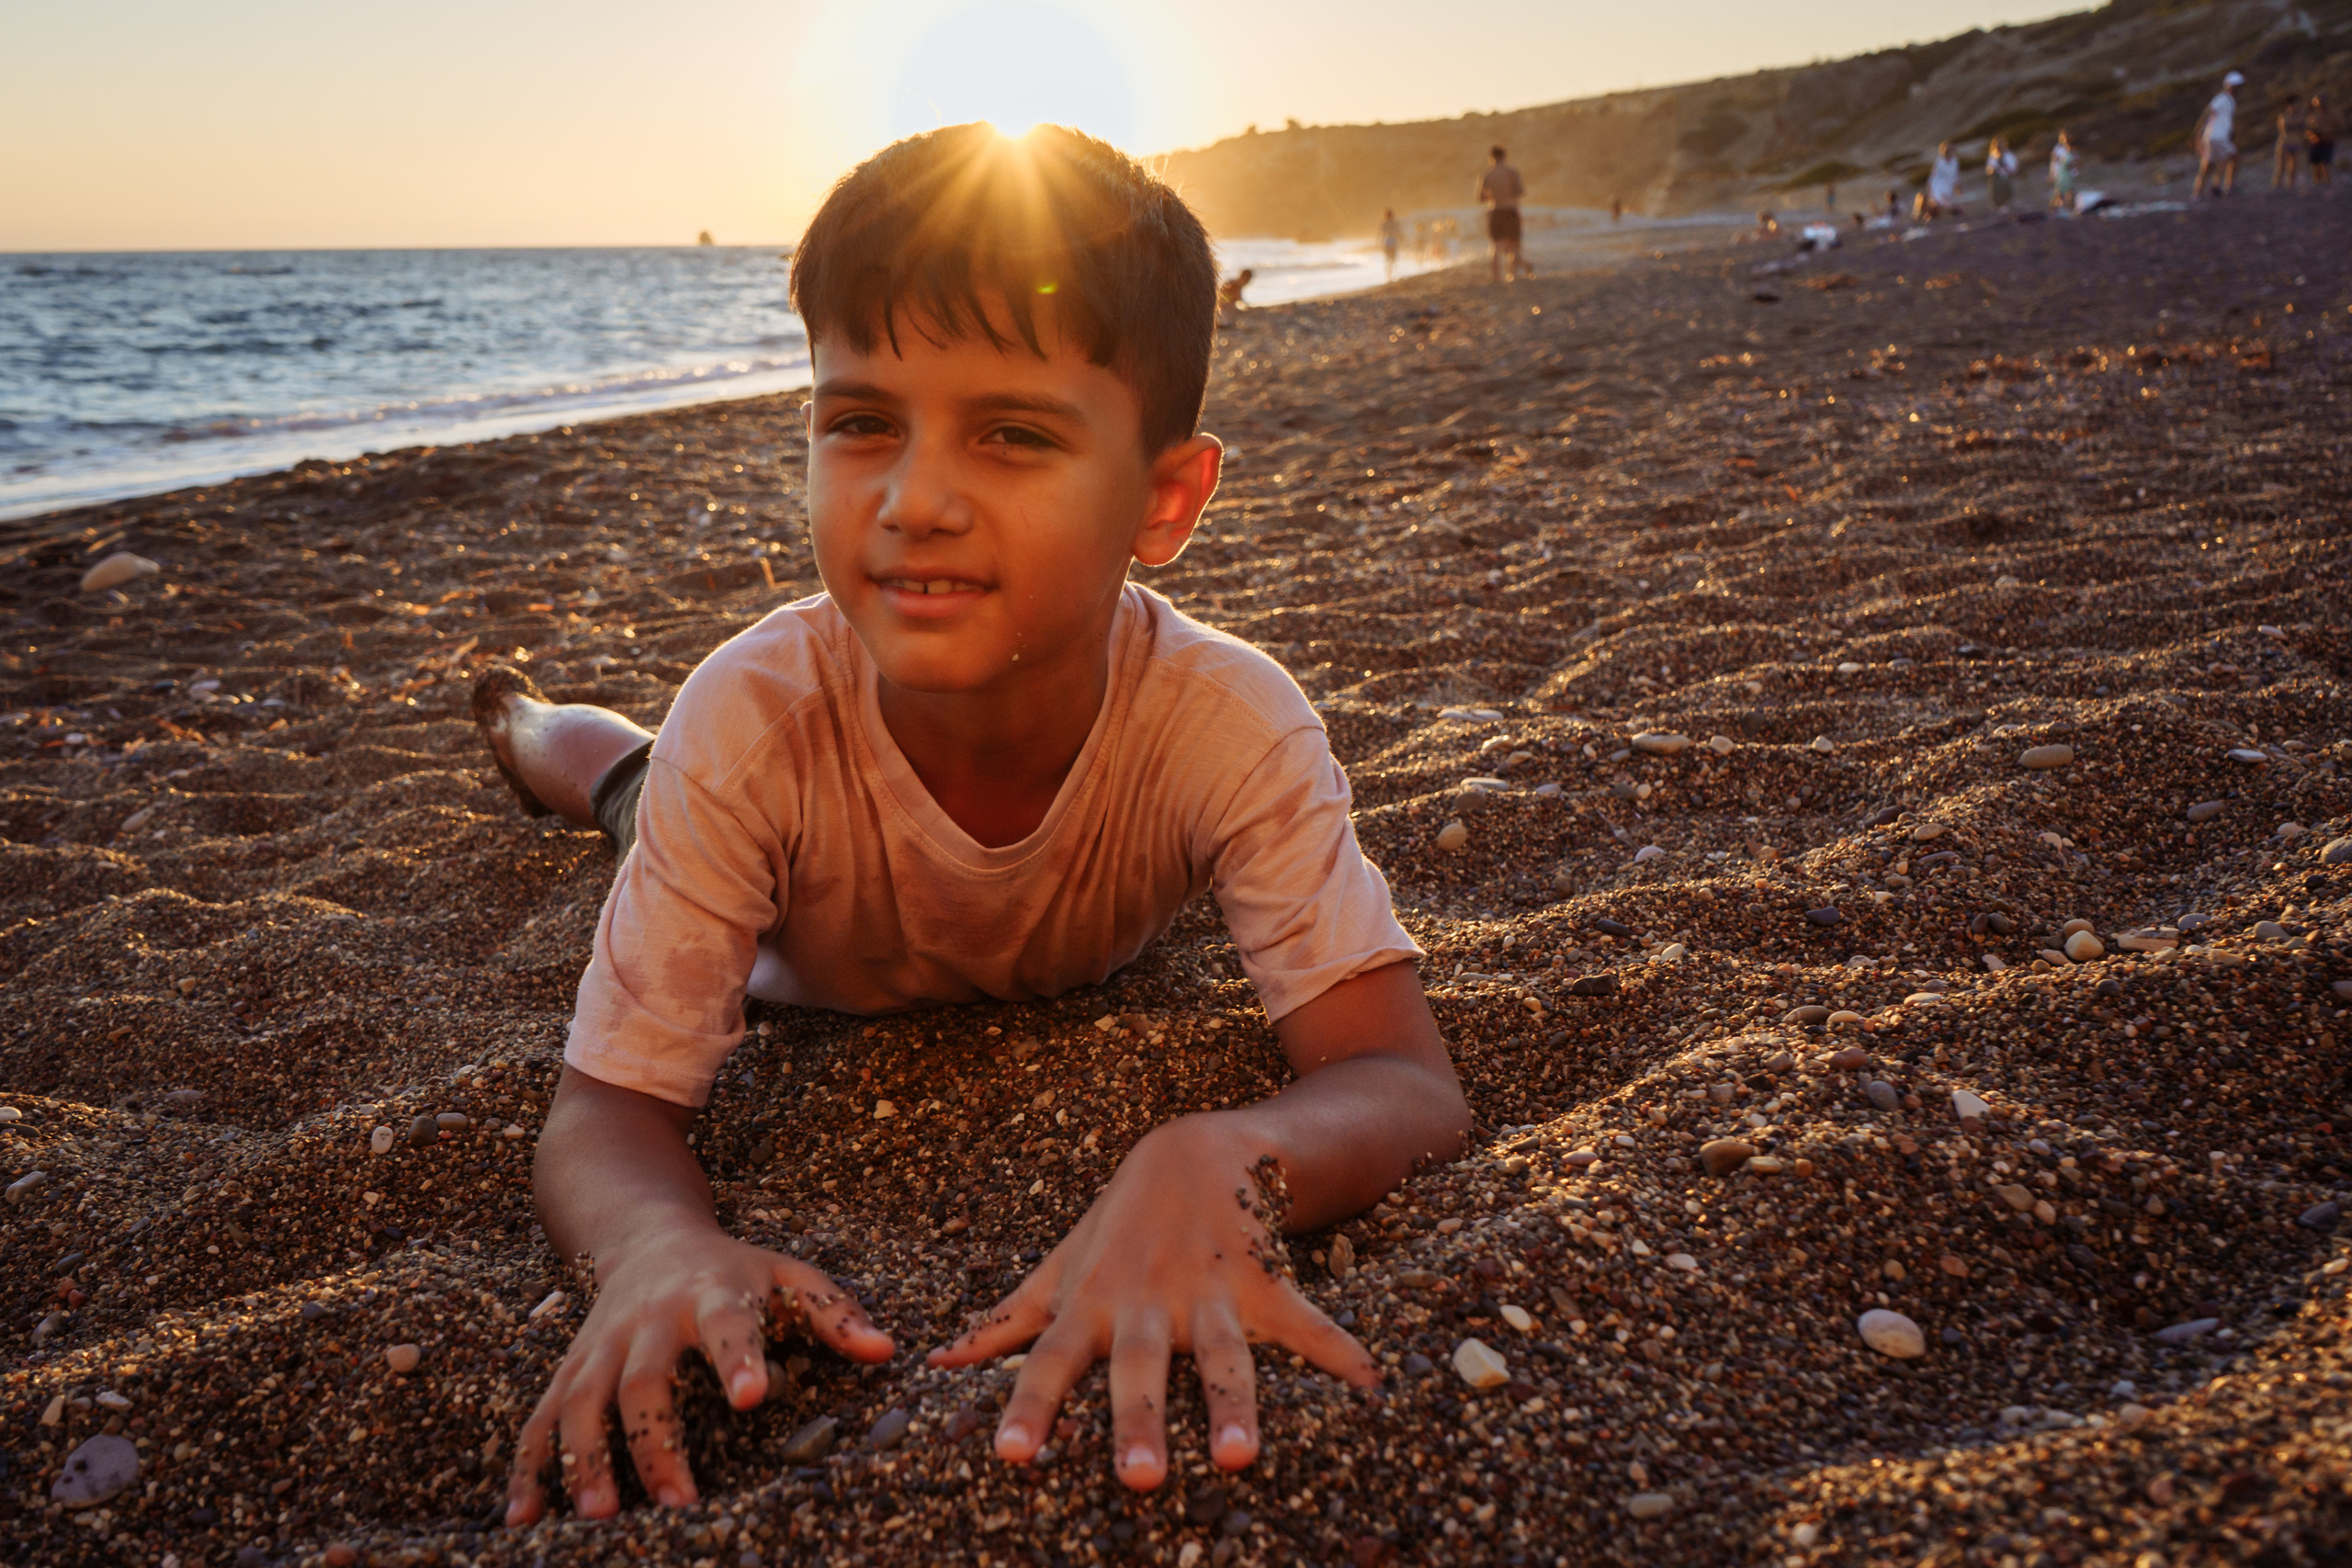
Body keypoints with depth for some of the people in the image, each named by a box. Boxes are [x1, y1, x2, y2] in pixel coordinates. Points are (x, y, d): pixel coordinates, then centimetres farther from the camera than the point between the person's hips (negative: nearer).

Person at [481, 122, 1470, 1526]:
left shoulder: (1231, 723, -43)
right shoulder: (757, 719, -43)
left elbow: (1410, 1086, -46)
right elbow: (608, 1110, -37)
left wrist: (1213, 1165, -68)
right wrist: (665, 1245, -60)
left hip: (1082, 990, 1)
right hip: (812, 995, 0)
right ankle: (543, 724, 57)